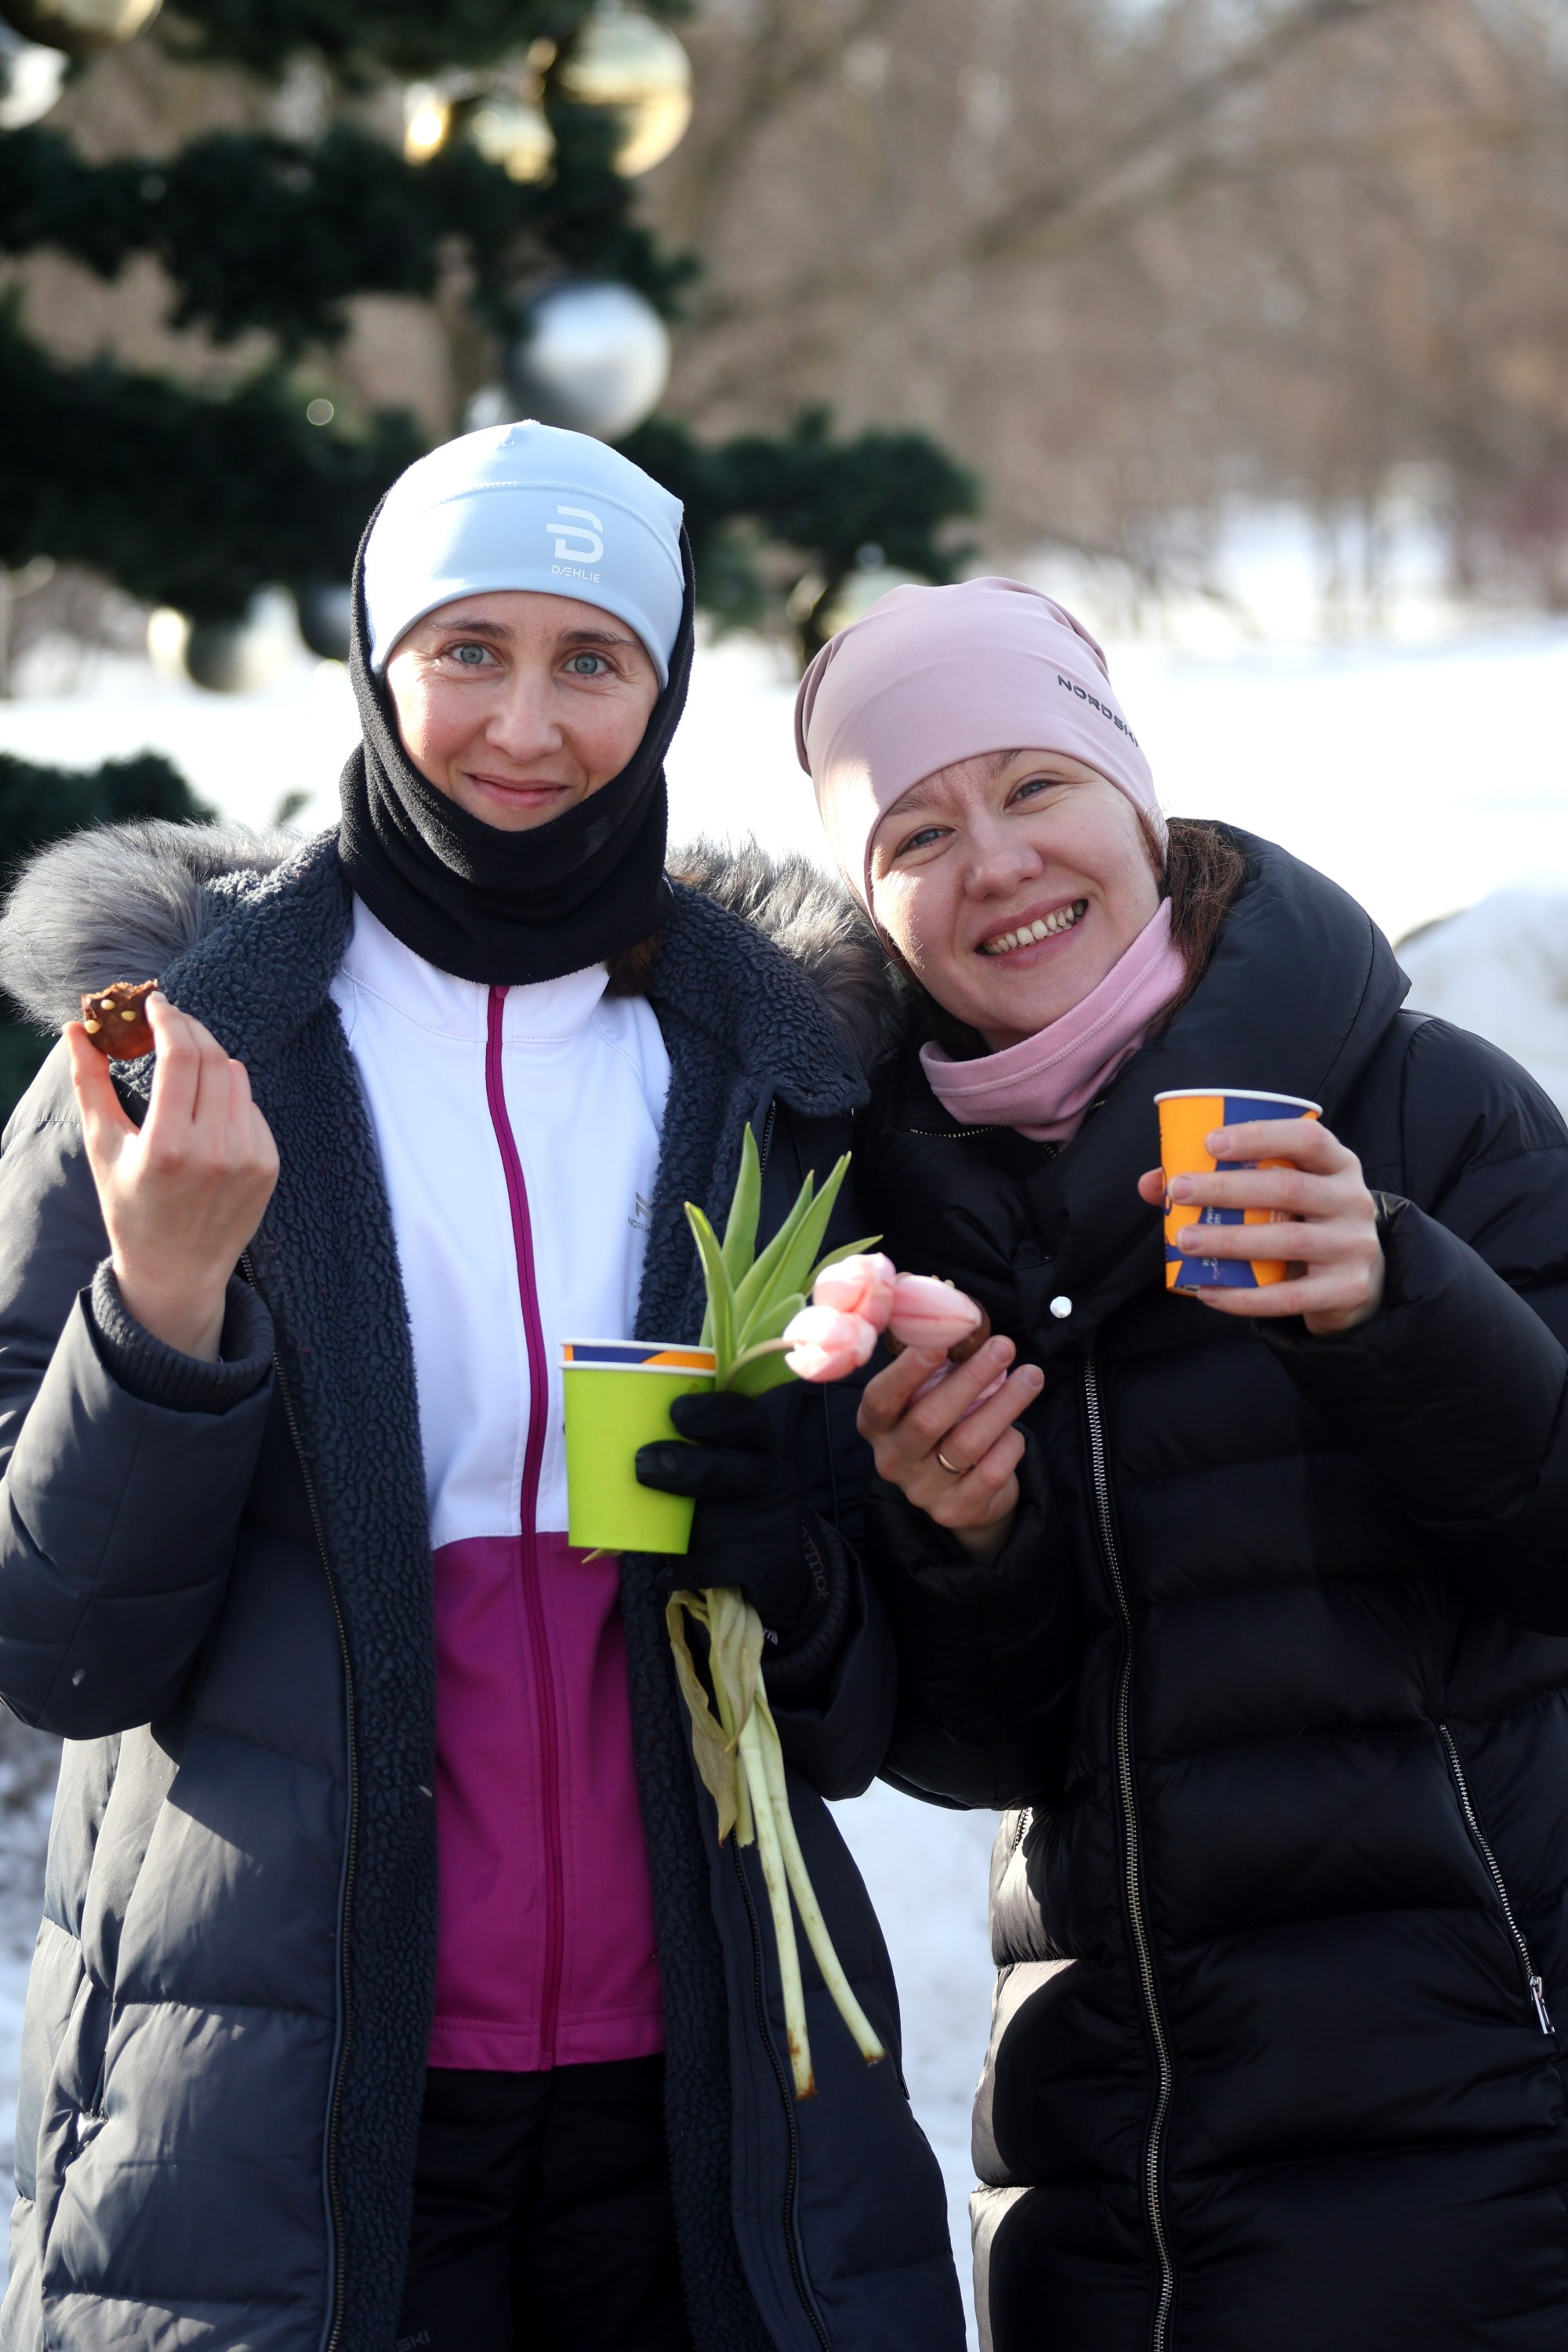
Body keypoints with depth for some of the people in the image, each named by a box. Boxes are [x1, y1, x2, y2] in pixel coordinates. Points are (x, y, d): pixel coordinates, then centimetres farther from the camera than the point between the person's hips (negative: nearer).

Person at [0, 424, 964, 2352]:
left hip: (690, 2097, 3)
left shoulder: (773, 1076, 6)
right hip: (275, 2101, -2)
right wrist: (166, 1291, -20)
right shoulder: (183, 1040, -2)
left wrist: (796, 1590, -12)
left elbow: (862, 1723, 9)